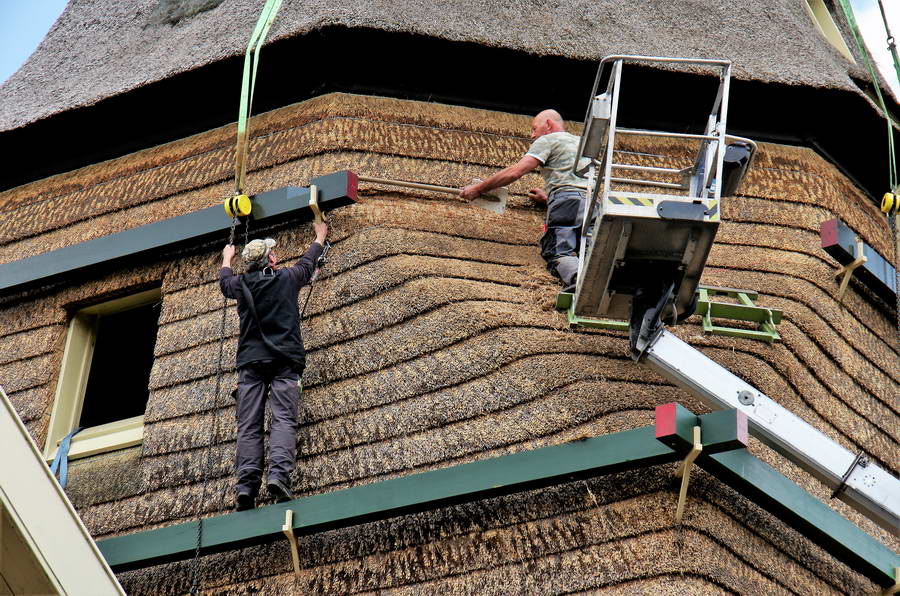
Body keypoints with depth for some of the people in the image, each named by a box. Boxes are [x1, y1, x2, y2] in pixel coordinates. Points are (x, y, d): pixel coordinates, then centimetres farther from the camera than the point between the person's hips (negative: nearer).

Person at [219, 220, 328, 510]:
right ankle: (279, 474, -31)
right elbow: (308, 262, 30)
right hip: (285, 360, -1)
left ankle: (246, 484, -18)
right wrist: (320, 236, 50)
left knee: (248, 426, -4)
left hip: (251, 361, 2)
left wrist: (227, 258, 57)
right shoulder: (287, 278, 8)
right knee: (284, 419, -11)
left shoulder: (241, 284, 11)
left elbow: (224, 280, 36)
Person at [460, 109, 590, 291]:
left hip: (566, 202, -6)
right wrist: (548, 198, 48)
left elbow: (516, 171, 2)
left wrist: (478, 188, 9)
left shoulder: (548, 140, 13)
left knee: (558, 253, -13)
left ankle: (576, 277, -44)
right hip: (592, 203, 6)